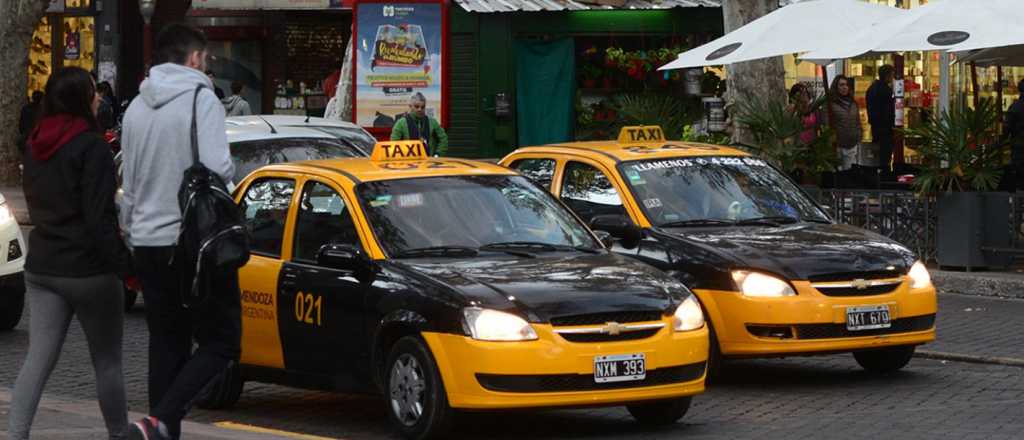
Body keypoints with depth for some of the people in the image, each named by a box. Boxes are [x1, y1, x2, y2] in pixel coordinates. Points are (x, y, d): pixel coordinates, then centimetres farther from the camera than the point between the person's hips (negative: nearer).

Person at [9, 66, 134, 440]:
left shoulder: (36, 147, 10)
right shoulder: (91, 147, -14)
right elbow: (100, 217, -18)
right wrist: (124, 264, -16)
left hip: (41, 266, 6)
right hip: (88, 269, -6)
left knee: (38, 359, 2)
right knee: (107, 362, 8)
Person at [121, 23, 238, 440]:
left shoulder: (136, 108, 11)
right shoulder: (201, 99, -9)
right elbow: (216, 168, -21)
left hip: (149, 242, 7)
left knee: (166, 344, 13)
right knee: (221, 342, -1)